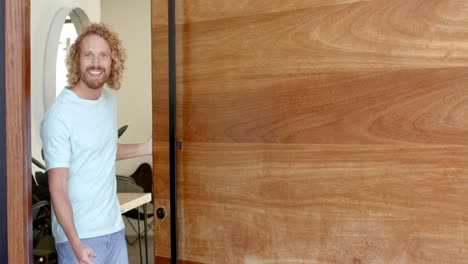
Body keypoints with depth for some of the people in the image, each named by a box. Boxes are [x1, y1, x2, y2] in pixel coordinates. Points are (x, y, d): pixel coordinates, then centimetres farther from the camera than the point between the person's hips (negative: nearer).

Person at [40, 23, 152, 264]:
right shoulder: (59, 115, -19)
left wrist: (145, 148, 11)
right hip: (79, 234, -6)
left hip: (113, 227, 7)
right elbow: (57, 188, -19)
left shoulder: (109, 100, 3)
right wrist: (75, 242, -27)